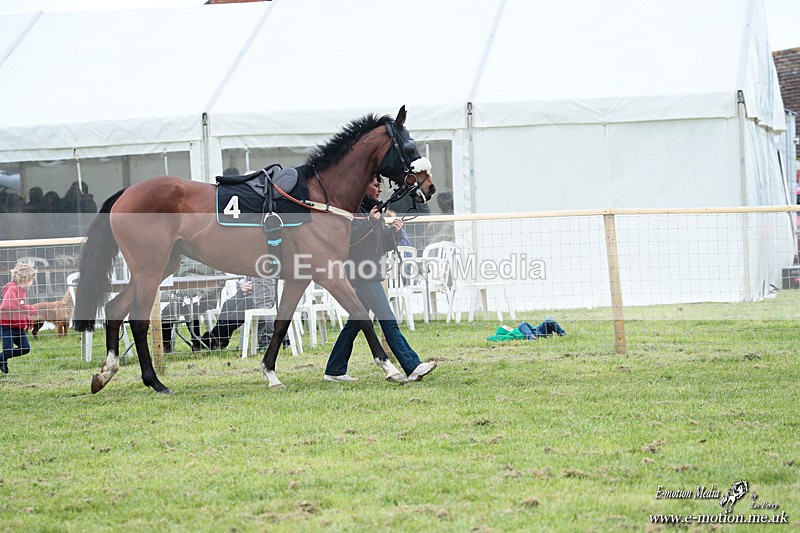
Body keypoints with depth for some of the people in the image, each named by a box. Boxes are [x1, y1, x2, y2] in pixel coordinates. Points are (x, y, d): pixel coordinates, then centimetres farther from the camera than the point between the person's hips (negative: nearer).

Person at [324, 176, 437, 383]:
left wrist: (394, 230, 1)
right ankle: (412, 367, -18)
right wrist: (370, 222, -23)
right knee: (388, 321, -13)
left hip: (371, 271, 10)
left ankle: (335, 371, 18)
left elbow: (381, 246, 19)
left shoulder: (373, 209, 18)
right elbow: (347, 239, -22)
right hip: (360, 274, -10)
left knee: (355, 322, 13)